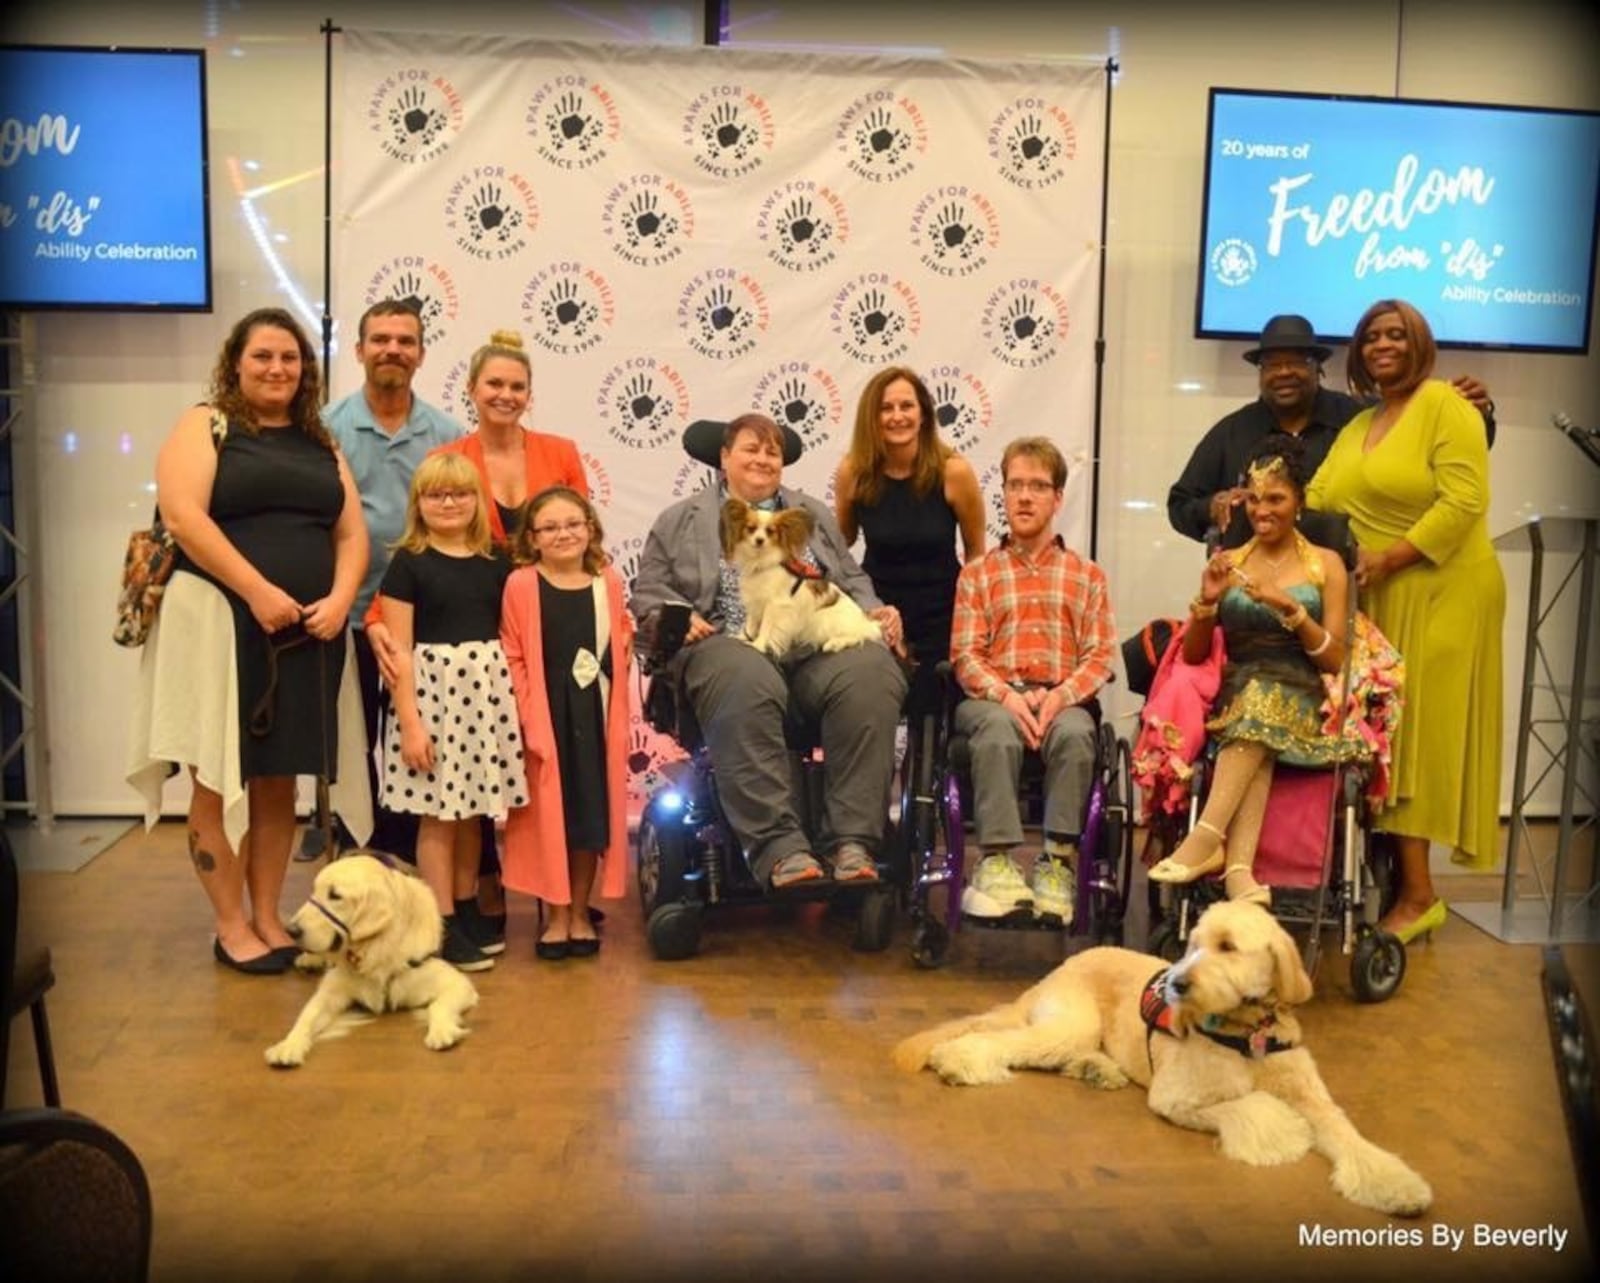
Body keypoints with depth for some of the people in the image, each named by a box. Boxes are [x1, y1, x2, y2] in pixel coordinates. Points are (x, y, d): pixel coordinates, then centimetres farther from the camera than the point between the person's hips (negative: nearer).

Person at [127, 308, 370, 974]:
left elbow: (351, 533, 12)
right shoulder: (204, 426, 2)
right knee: (221, 782, 1)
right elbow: (183, 516, -12)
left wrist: (339, 599, -7)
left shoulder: (320, 444, 16)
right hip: (221, 623, -4)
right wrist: (258, 592, -19)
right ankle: (231, 926, 12)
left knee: (279, 783, 9)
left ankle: (268, 918, 19)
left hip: (307, 632, 5)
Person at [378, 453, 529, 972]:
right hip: (432, 693, -4)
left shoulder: (497, 563, 8)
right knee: (439, 813, 0)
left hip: (487, 692, 4)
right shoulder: (408, 564, -3)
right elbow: (399, 650, -7)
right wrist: (409, 721, -12)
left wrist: (520, 701, 4)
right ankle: (442, 926, 8)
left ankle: (467, 910, 25)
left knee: (474, 810, 12)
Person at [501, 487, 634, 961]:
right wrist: (529, 717, -13)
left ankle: (580, 913, 25)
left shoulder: (609, 582, 4)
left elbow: (622, 646, 9)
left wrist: (618, 714, 2)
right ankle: (557, 916, 20)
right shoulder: (521, 585, -6)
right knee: (551, 816, 5)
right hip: (546, 719, -3)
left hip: (596, 717, 3)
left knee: (593, 814, 9)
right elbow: (512, 658, -7)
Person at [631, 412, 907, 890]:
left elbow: (853, 581, 30)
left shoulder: (814, 515, 31)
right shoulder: (680, 520, 23)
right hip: (733, 646, -2)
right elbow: (648, 592, 15)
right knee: (747, 689, -41)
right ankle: (780, 848, -41)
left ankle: (855, 842, -34)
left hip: (822, 644, 3)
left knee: (873, 673, -33)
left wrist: (875, 612, 9)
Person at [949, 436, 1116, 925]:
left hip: (1062, 698, 1)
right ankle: (996, 860, -34)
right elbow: (965, 654, 4)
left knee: (1075, 732, -34)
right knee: (997, 728, -36)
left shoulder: (1086, 574, 17)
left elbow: (1100, 656, 7)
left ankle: (1058, 861, -27)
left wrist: (1061, 696, -13)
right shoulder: (977, 573, 16)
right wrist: (1007, 695, -16)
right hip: (993, 696, 0)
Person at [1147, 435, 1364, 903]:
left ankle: (1206, 839, -44)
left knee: (1263, 697, -36)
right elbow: (1192, 656, 12)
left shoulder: (1325, 565, 10)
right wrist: (1207, 601, -6)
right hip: (1234, 694, 1)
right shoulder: (1228, 563, 16)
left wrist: (1291, 609, -13)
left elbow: (1335, 660, 2)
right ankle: (1239, 865, -48)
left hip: (1298, 700, -1)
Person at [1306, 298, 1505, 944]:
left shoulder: (1444, 406, -4)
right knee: (1385, 735, 5)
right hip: (1379, 601, 7)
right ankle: (1399, 881, 11)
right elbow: (1316, 497, 9)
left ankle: (1418, 892, 2)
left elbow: (1464, 502, -14)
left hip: (1439, 596, -7)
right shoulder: (1357, 425, 19)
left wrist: (1389, 557, -19)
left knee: (1419, 732, -5)